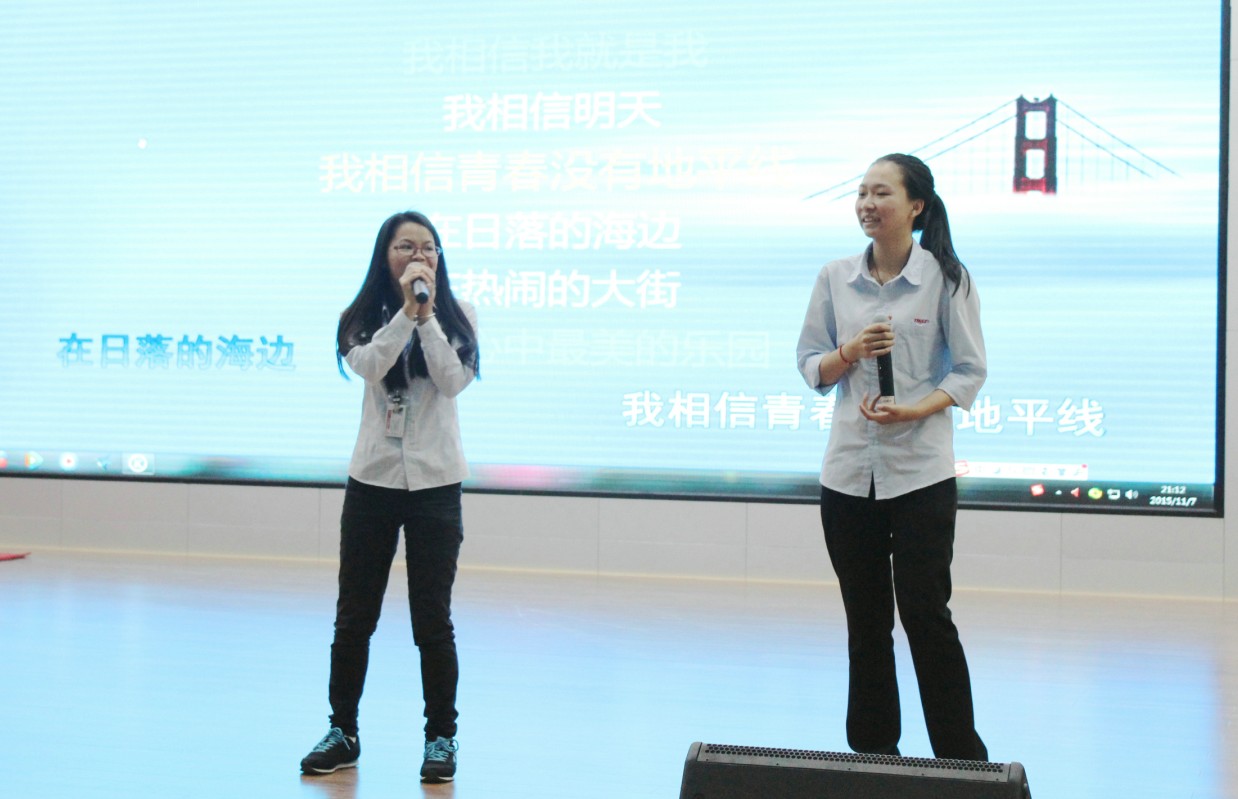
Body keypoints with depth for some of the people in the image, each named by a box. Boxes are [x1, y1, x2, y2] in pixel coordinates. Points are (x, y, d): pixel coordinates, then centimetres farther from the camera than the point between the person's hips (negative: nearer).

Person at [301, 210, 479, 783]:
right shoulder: (363, 319, 3)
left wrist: (427, 314, -19)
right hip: (371, 480, 2)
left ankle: (441, 736, 16)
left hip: (435, 483, -1)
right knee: (354, 616, 8)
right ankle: (343, 731, 22)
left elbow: (452, 381, -14)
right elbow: (370, 367, -17)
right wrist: (406, 309, -24)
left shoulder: (457, 317, 2)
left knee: (432, 619, 2)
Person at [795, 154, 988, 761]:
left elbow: (970, 371, -3)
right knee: (865, 621, 11)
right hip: (849, 472, 4)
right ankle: (870, 754, 23)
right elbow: (810, 364, 9)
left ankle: (962, 762, 11)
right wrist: (850, 353, -13)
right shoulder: (835, 278, 6)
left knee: (926, 615, -2)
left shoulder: (947, 278, -4)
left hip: (921, 474, -3)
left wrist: (914, 409, -19)